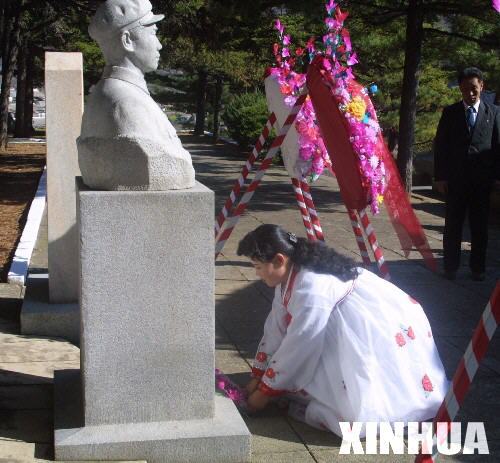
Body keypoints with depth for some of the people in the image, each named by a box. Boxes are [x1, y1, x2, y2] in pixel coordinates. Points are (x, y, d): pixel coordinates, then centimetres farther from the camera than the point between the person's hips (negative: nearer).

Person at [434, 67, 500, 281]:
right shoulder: (450, 112, 3)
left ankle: (477, 268, 17)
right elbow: (440, 145, 3)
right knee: (452, 225, 5)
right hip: (455, 179, 0)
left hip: (482, 180, 0)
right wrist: (440, 176, -3)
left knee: (479, 225, 7)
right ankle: (450, 267, 14)